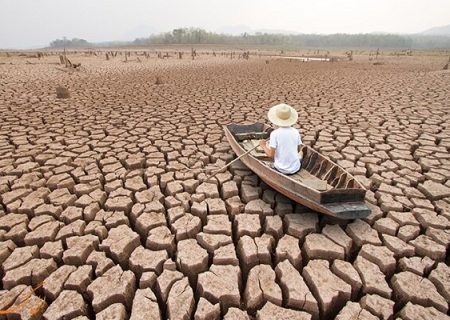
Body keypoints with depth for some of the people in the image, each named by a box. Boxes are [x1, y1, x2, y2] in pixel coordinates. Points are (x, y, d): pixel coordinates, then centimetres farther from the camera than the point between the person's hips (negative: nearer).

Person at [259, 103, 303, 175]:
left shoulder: (274, 133, -17)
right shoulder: (296, 132, -5)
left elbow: (271, 155, -16)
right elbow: (298, 149, 9)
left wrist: (263, 146, 2)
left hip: (281, 170, -2)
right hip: (295, 169, 3)